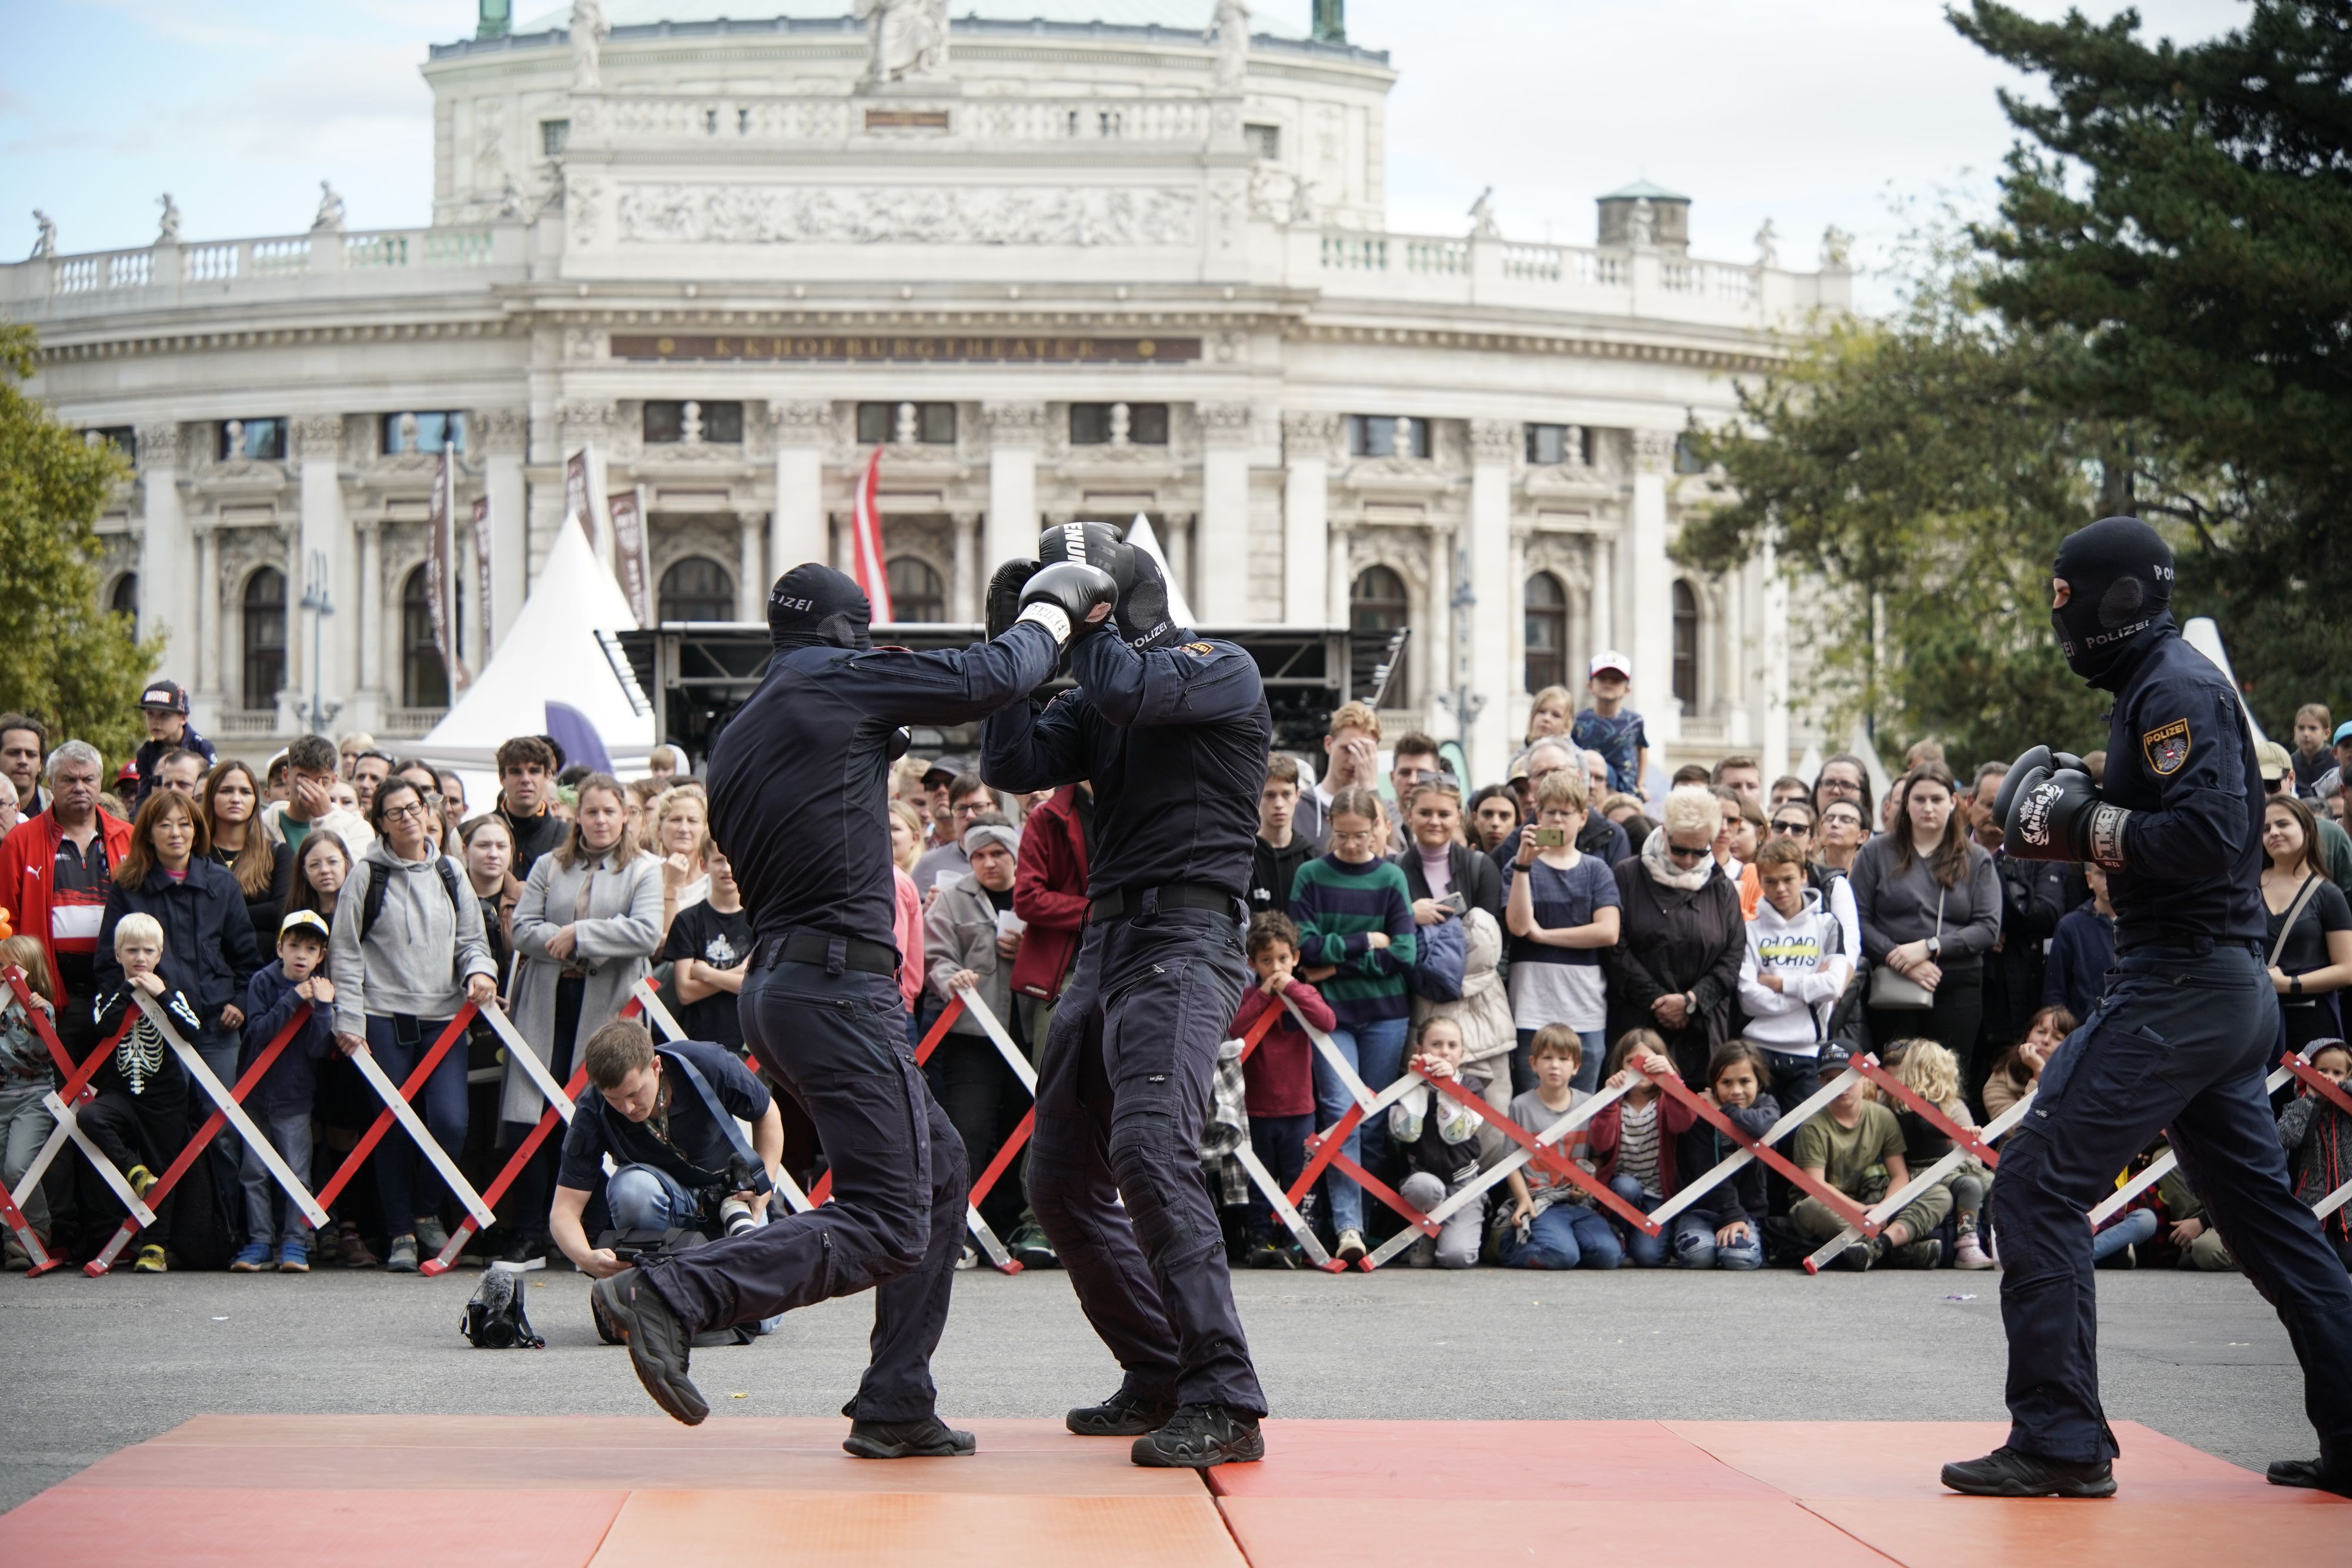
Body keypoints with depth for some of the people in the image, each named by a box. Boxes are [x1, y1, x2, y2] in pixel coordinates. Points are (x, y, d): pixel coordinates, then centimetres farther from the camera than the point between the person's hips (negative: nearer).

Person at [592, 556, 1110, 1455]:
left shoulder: (734, 742, 19)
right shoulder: (838, 681, -5)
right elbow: (988, 680, -4)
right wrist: (1055, 610, 12)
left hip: (773, 983, 10)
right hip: (840, 985, -9)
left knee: (938, 1168, 18)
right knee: (887, 1228, -9)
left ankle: (896, 1410, 16)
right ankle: (670, 1297, -18)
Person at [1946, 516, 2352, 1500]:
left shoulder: (2174, 690, -12)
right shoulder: (2164, 685, 18)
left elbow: (2209, 835, -24)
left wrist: (2090, 823, -16)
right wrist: (2084, 823, 7)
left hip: (2179, 988, -11)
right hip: (2225, 987, 11)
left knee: (2039, 1186, -9)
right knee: (2262, 1210, 14)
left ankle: (2059, 1438, -9)